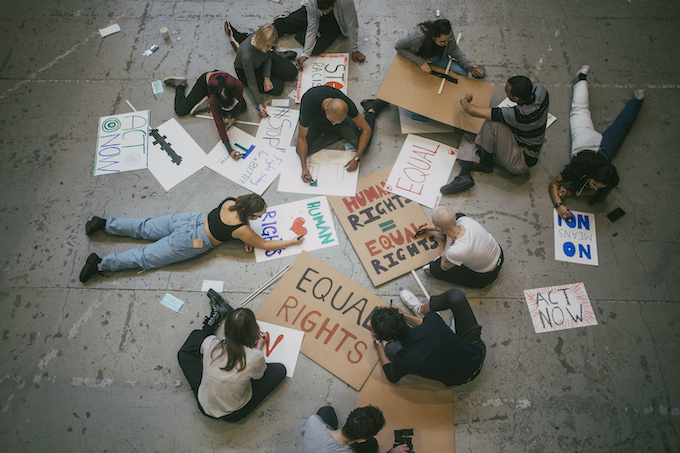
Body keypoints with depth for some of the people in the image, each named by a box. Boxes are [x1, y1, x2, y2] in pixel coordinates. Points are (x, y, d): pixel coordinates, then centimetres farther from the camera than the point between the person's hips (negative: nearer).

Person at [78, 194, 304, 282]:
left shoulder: (230, 201, -2)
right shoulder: (242, 229, -19)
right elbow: (265, 245, -8)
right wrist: (292, 242, 0)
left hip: (192, 220, 6)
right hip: (189, 243, -6)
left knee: (145, 228, 19)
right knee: (147, 257, 0)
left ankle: (104, 223, 20)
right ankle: (101, 264, 0)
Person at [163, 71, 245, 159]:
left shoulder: (238, 85, -41)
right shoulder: (213, 99, -44)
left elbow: (239, 101, -16)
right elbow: (219, 124, -41)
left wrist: (233, 117, -18)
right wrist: (230, 150, -48)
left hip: (223, 79, 3)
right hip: (205, 82, -3)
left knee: (242, 109, -4)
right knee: (180, 111, -3)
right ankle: (179, 85, 26)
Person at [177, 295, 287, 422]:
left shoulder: (210, 343, -25)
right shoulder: (255, 357, -31)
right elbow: (259, 376, -5)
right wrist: (260, 346, 10)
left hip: (204, 407, 2)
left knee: (185, 352, 16)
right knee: (279, 369, 10)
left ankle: (211, 323, 36)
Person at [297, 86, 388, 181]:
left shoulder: (346, 104, -37)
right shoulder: (309, 106, -43)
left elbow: (366, 129, -25)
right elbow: (302, 138, -30)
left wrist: (356, 159, -27)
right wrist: (304, 168, -37)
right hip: (315, 121, 0)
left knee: (363, 145, -16)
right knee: (302, 150, -24)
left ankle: (371, 110, 13)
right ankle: (339, 134, -3)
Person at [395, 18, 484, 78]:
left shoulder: (448, 34, -25)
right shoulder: (418, 36, -38)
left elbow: (455, 50, -8)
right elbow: (398, 46, -26)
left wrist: (469, 66, -21)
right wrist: (420, 62, -30)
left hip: (438, 59, 3)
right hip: (418, 59, -3)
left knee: (463, 73, -15)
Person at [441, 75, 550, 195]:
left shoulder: (519, 115, -34)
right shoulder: (539, 90, -13)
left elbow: (472, 111, -28)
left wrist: (464, 101, -7)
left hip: (520, 164, -9)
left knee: (493, 123, -27)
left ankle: (486, 165, -7)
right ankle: (464, 175, -15)